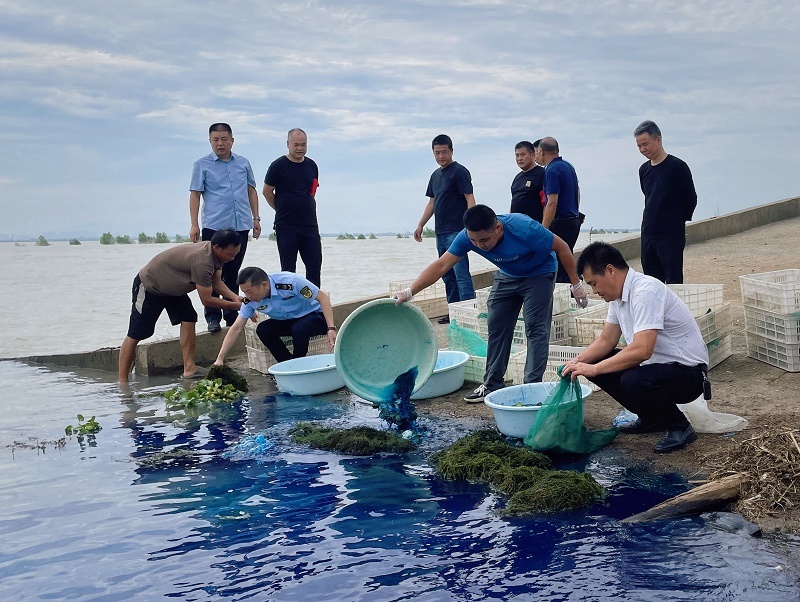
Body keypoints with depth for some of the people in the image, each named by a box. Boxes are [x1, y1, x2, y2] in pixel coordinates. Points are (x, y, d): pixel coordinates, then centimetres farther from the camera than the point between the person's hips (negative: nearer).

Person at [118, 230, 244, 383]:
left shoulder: (216, 254, -9)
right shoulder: (202, 261, -37)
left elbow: (217, 283, -2)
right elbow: (206, 300, -31)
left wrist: (234, 297, -18)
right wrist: (235, 306, -23)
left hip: (172, 287, 9)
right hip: (148, 287, -9)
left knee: (188, 319, -8)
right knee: (135, 335, -5)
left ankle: (189, 370, -6)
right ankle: (122, 382, 0)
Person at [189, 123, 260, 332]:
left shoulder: (243, 163, 13)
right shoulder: (202, 165, 3)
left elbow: (251, 191, 19)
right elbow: (195, 195, 1)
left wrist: (256, 217, 12)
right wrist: (194, 225, -6)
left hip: (240, 226, 3)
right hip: (214, 226, -3)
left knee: (233, 273, 10)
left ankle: (231, 314, 18)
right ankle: (213, 317, 1)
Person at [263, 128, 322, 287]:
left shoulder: (311, 166, 10)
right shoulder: (278, 165, -5)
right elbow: (267, 191, 1)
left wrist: (305, 208, 14)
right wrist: (282, 210, 8)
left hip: (310, 224, 4)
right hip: (286, 225, -4)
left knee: (315, 264, 3)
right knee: (288, 267, 2)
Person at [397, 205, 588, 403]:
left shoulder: (525, 229, -38)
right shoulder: (467, 237, -26)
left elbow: (561, 247, -24)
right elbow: (441, 266, -23)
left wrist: (576, 285, -18)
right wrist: (410, 292, -30)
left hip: (539, 275, -5)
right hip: (507, 276, 5)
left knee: (536, 328, -14)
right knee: (497, 327, 3)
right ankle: (492, 386, 10)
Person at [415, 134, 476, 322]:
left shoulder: (459, 172, -5)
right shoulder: (435, 175, 18)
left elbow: (470, 199, -12)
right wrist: (420, 225, 18)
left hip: (456, 231, -8)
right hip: (441, 233, 8)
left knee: (461, 273, -12)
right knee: (448, 275, 10)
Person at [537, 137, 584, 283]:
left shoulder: (552, 171, -16)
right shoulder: (568, 165, 13)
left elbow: (552, 203, -22)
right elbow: (577, 191, 24)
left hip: (561, 223, -10)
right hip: (574, 220, 10)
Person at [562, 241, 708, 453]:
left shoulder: (646, 291, -25)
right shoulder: (619, 295, 4)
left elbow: (642, 350, -34)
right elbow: (606, 340, 11)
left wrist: (594, 368, -28)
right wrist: (578, 362, -6)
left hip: (688, 372, -10)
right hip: (656, 363, 10)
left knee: (633, 381, -36)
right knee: (594, 362, 2)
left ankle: (679, 427, -8)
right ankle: (652, 417, 13)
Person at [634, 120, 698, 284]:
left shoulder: (677, 167, -9)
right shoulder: (644, 170, 10)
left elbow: (691, 199, -3)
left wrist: (678, 221, 7)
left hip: (672, 237, -6)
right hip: (648, 236, 6)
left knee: (673, 283, -4)